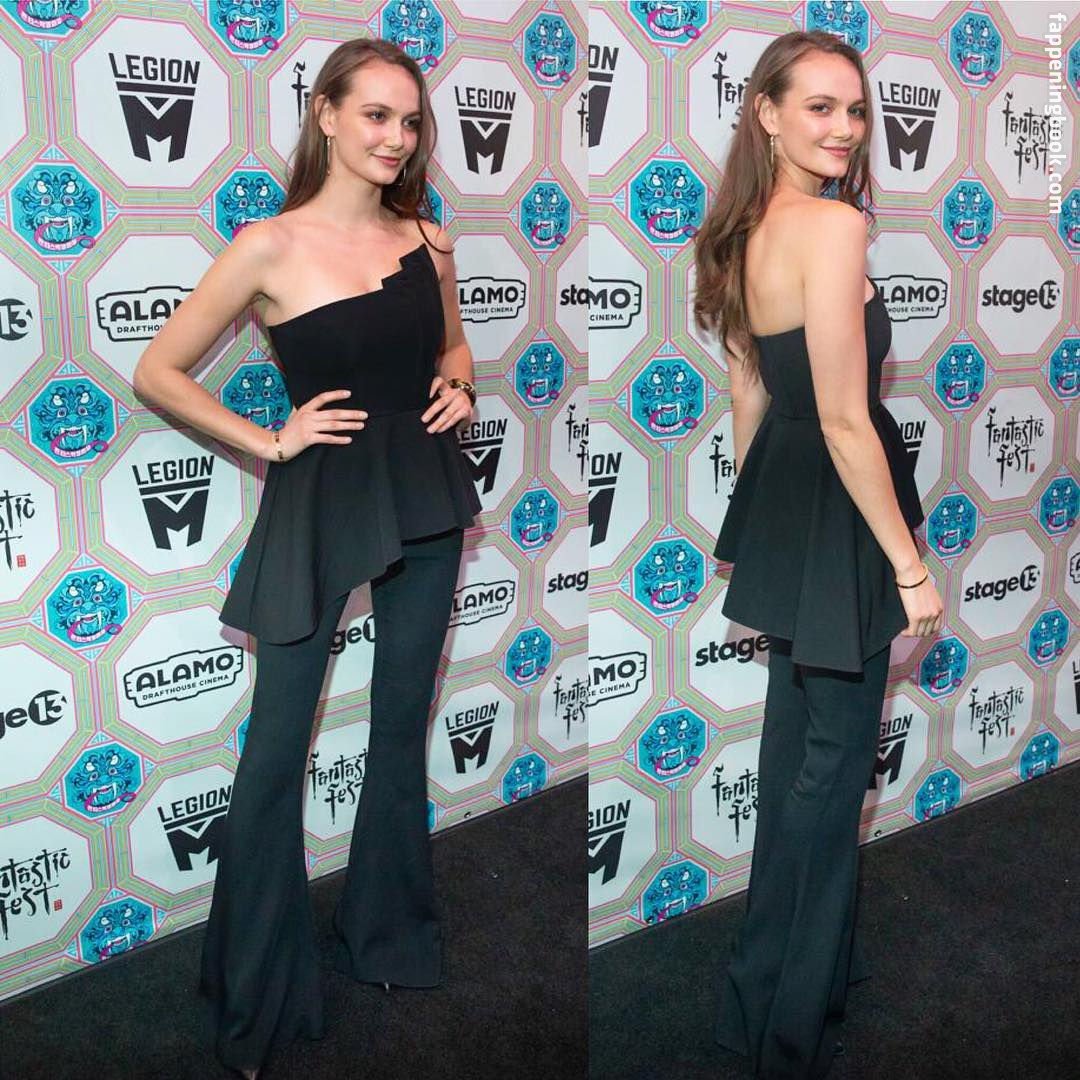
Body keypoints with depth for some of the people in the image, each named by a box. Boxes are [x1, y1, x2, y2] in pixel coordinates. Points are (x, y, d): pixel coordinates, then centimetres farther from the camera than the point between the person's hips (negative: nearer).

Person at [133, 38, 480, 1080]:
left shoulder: (427, 240, 5)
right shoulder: (270, 247, -9)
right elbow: (157, 372, -4)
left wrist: (458, 386, 3)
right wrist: (267, 440, -9)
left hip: (424, 498, 5)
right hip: (318, 503, -4)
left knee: (402, 727, 16)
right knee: (277, 743, 2)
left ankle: (387, 933, 37)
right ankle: (257, 991, 20)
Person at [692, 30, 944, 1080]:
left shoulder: (747, 229, 7)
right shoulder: (834, 225, -21)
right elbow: (846, 420, -24)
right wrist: (911, 565, -18)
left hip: (776, 501, 9)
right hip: (835, 514, -9)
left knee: (793, 736, 23)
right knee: (834, 755, 5)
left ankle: (774, 972, 42)